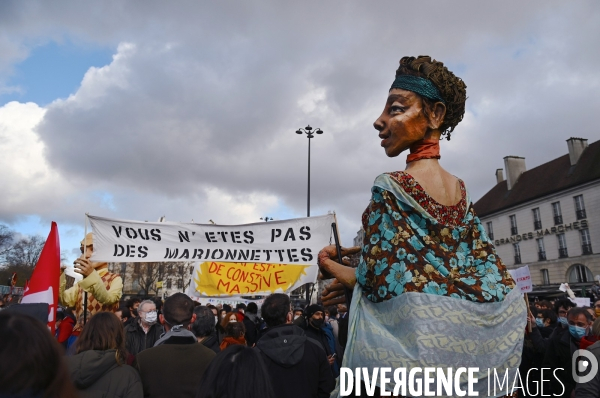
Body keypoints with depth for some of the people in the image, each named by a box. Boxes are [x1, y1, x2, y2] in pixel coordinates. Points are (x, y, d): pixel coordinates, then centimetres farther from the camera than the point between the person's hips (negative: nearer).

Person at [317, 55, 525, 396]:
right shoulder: (459, 189, 5)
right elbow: (487, 265, 8)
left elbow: (381, 280, -20)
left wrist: (333, 268, 0)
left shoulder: (392, 187, -17)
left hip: (415, 344, -7)